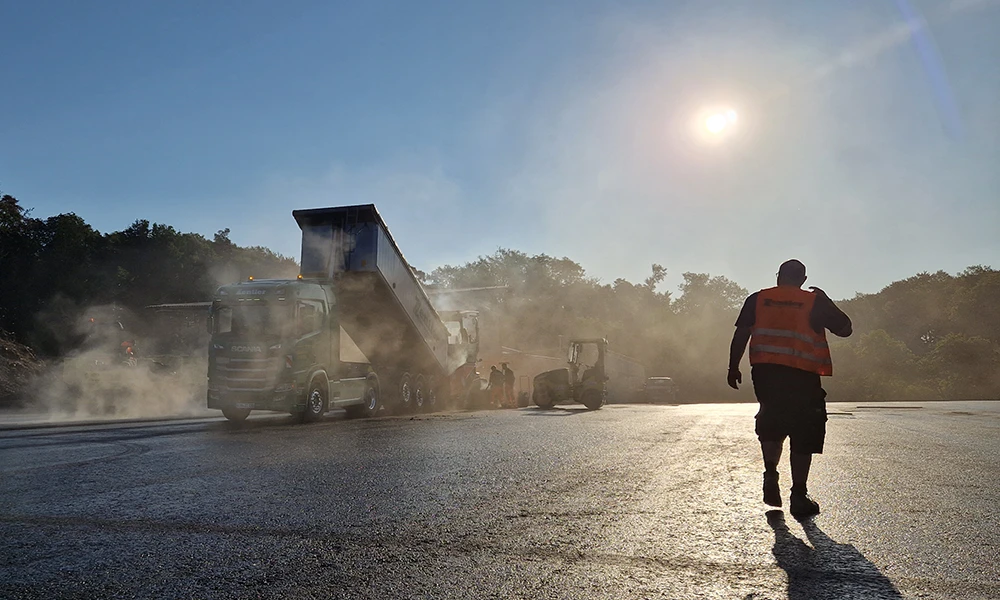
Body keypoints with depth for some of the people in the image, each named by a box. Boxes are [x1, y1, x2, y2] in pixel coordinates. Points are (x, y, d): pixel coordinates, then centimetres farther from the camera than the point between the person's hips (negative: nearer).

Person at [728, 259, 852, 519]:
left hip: (764, 371, 2)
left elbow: (741, 334, 4)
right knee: (804, 433, 6)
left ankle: (771, 475, 5)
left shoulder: (757, 299, 9)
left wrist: (733, 367, 9)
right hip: (802, 376, -2)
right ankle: (799, 496, 8)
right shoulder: (815, 301, 5)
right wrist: (824, 302, 21)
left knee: (771, 423, 21)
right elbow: (845, 329, 10)